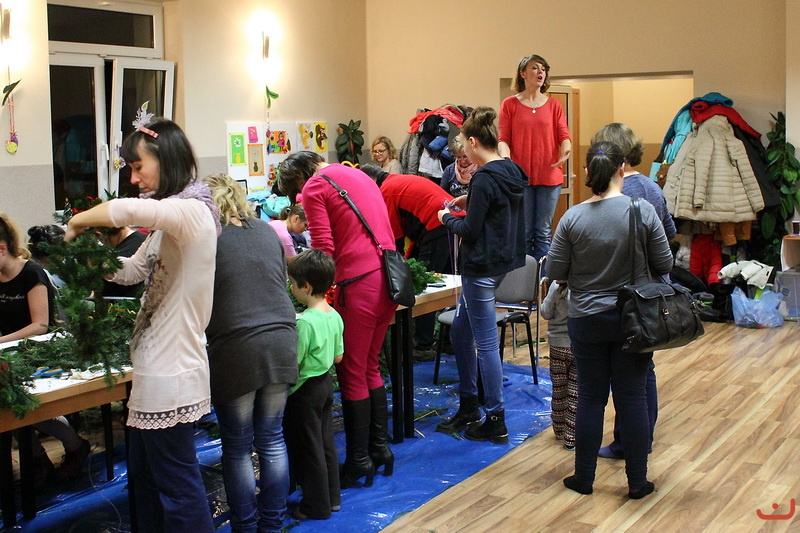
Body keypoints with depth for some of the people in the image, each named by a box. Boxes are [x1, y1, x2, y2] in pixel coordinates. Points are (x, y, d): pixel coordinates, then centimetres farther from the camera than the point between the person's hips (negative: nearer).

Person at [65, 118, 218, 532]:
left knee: (177, 483, 1)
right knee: (143, 475, 20)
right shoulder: (168, 221, 15)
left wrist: (78, 222, -18)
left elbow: (129, 210, -36)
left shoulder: (191, 210, -18)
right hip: (155, 370, 10)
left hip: (171, 376, -10)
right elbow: (131, 271, 19)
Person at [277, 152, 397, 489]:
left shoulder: (314, 186, -3)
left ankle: (359, 461, 12)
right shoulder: (357, 175, 21)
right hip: (389, 278, 8)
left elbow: (324, 248, -10)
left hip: (359, 284, -8)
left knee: (351, 375, 3)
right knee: (370, 368, 20)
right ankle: (380, 447, 26)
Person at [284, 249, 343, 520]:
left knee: (307, 449, 5)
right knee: (326, 443, 19)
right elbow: (338, 357, 9)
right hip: (325, 384, 9)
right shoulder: (335, 316, 1)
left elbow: (292, 363, -22)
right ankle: (332, 497, 29)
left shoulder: (304, 322, -25)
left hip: (305, 390, -8)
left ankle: (317, 505, 15)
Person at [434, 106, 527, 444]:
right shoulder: (512, 173, 8)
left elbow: (470, 230, -18)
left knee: (486, 343, 0)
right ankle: (468, 408, 27)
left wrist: (447, 218, 0)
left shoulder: (485, 179, -18)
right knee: (460, 332, 19)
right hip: (505, 260, 10)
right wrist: (469, 202, 14)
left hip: (482, 267, -10)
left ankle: (496, 422, 9)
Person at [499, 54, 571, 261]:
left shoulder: (553, 105, 12)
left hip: (549, 175, 2)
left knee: (543, 233, 3)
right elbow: (503, 139, 1)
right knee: (523, 233, 1)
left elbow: (563, 135, 5)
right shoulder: (510, 104, 6)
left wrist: (566, 149, -18)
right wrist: (505, 157, -19)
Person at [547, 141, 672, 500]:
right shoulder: (644, 212, -11)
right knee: (632, 398, 7)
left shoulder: (572, 218, -10)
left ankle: (584, 477, 20)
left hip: (587, 321, 0)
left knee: (591, 399, 10)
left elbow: (555, 272, -5)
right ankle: (637, 482, 16)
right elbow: (664, 265, -4)